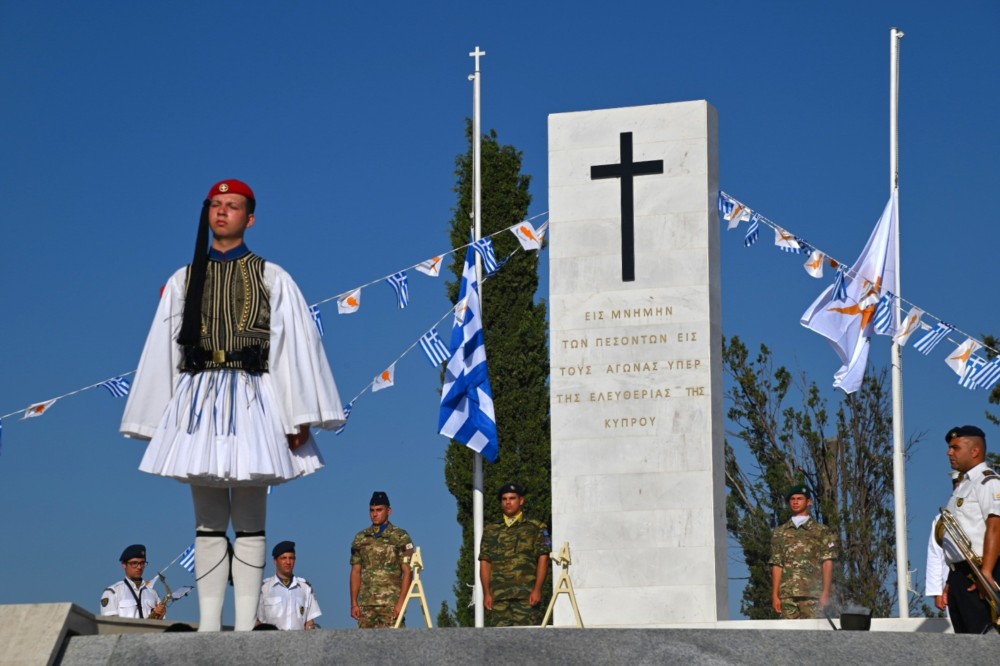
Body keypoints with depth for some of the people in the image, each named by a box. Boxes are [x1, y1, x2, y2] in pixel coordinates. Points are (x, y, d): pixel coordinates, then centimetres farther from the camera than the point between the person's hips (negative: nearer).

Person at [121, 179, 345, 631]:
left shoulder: (272, 279, 7)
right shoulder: (183, 280, 14)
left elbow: (294, 346, 1)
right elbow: (162, 349, 14)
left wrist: (300, 419, -6)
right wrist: (157, 420, 8)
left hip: (251, 401, -3)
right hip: (198, 400, 3)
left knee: (249, 523, -3)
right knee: (208, 522, 3)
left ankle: (246, 626, -3)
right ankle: (208, 626, 5)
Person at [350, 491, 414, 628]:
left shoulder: (400, 537, 1)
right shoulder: (360, 538, 14)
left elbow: (407, 572, -3)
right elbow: (356, 572, 15)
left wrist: (401, 602, -12)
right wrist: (354, 603, 7)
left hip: (390, 604, -4)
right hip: (366, 604, 4)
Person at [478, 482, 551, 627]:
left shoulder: (535, 528, 12)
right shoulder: (491, 531, 20)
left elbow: (543, 559, 4)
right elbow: (485, 562, 15)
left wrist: (537, 589, -7)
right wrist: (486, 593, 2)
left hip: (526, 594, -2)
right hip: (498, 595, 2)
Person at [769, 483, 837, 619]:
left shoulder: (822, 531, 10)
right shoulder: (780, 532, 18)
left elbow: (828, 563, 4)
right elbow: (776, 566, 13)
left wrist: (825, 593, -6)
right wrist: (775, 595, 4)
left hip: (812, 594, -2)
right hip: (787, 594, 2)